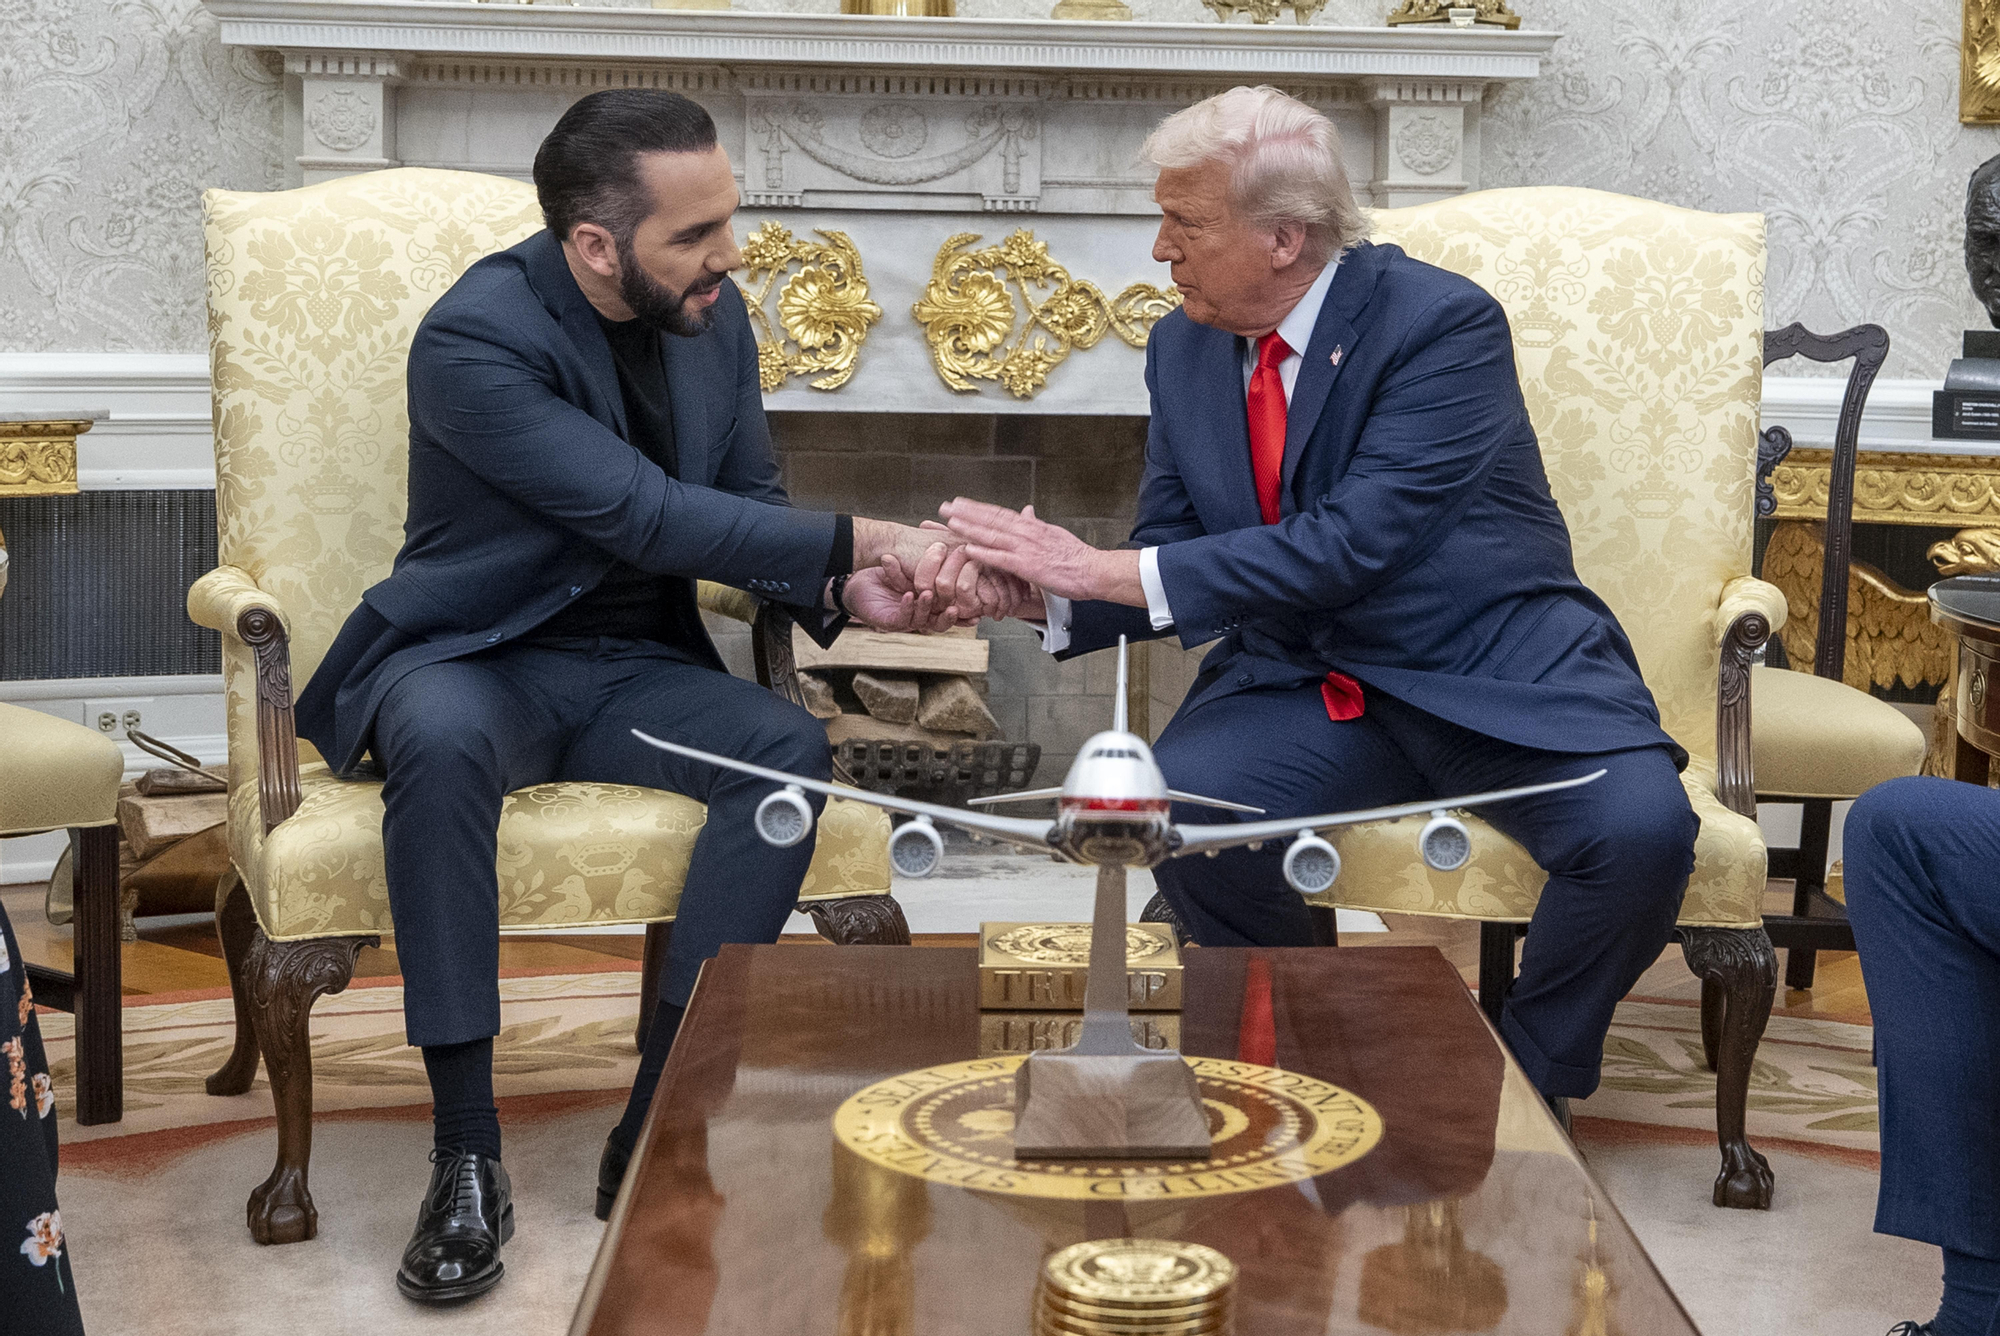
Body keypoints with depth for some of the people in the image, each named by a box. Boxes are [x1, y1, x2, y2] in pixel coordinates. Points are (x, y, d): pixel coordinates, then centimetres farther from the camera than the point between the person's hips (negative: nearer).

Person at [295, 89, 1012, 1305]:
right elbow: (648, 515, -25)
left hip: (635, 666, 5)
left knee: (792, 747, -26)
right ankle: (466, 1156, -31)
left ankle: (657, 1137, -22)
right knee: (444, 741, -39)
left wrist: (849, 593, -12)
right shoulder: (477, 337, -20)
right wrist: (863, 540, -24)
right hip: (475, 657, -5)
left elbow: (752, 508, 9)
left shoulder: (714, 316, 1)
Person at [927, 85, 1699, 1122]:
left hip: (1497, 677, -4)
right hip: (1301, 683, 4)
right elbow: (1167, 558, 8)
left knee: (1639, 830, -30)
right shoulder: (1183, 348, 5)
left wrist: (1112, 571, -27)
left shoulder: (1443, 323, -16)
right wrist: (1037, 591, -14)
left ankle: (1531, 1083, 0)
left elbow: (1352, 543, -26)